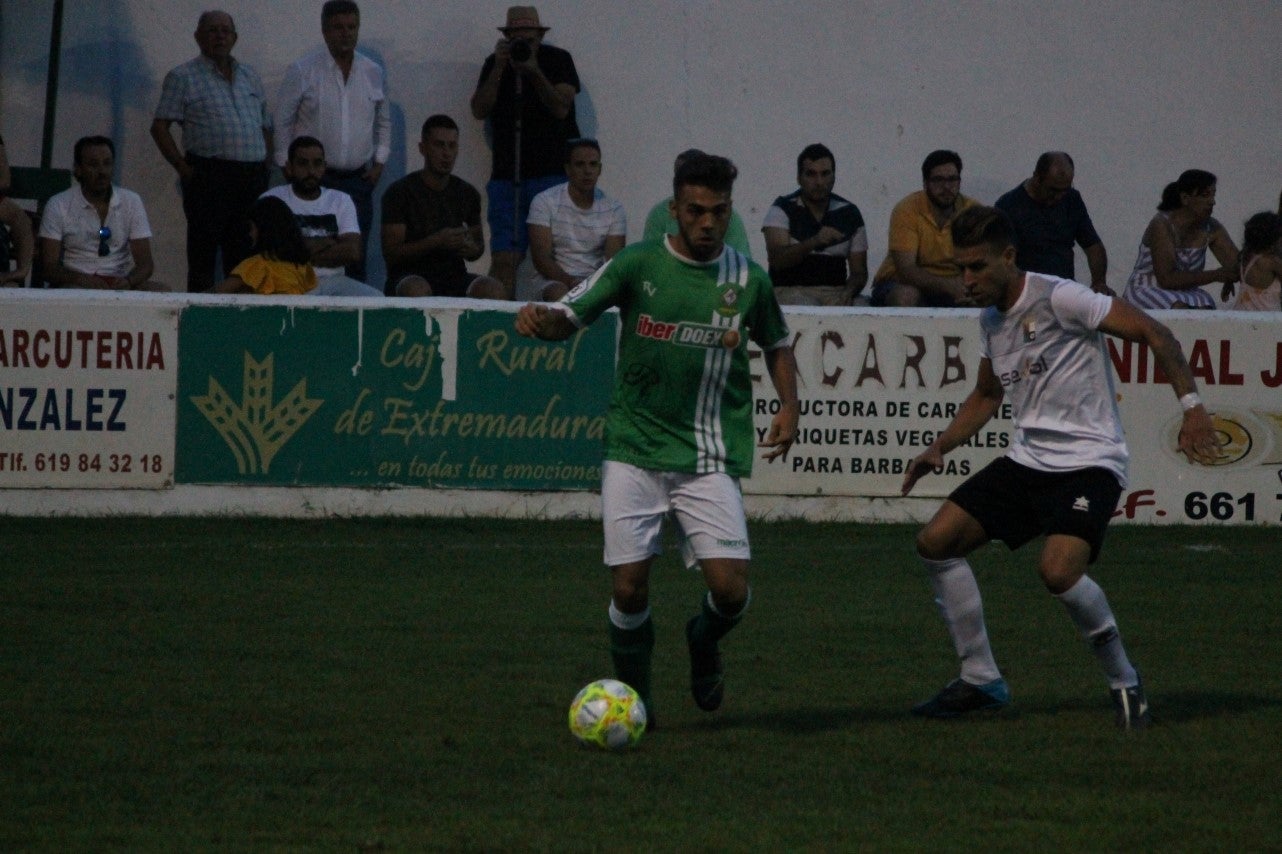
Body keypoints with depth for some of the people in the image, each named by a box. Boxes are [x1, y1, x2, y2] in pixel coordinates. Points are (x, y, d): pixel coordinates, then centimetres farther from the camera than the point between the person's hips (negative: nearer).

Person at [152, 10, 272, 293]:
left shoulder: (250, 77, 19)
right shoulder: (183, 77, 3)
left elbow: (266, 126, 23)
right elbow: (160, 127, -2)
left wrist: (267, 165, 9)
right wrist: (183, 168, -10)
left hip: (253, 178, 5)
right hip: (209, 175, -5)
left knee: (244, 256, 7)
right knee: (203, 257, -6)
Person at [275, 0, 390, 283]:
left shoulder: (374, 73, 9)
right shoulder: (302, 71, -4)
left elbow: (383, 122, 21)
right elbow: (282, 122, 1)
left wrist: (379, 162, 12)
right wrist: (288, 167, -3)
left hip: (358, 180, 3)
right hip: (314, 180, -3)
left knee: (356, 258, 2)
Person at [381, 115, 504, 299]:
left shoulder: (467, 193, 11)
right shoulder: (400, 192, -2)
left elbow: (479, 243, 23)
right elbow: (390, 253, -8)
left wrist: (472, 249, -3)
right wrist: (436, 241, -20)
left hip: (454, 277, 4)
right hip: (409, 275, -4)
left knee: (492, 287, -28)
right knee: (417, 289, -40)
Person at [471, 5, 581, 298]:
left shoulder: (558, 60, 4)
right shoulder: (495, 64, 11)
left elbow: (561, 109, -8)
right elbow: (480, 110, 0)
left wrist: (534, 73, -19)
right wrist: (499, 68, -9)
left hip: (552, 174, -2)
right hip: (506, 175, 2)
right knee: (504, 259, -8)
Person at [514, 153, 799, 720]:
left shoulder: (748, 280, 5)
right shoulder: (637, 265, -1)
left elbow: (777, 343, 22)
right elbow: (571, 316, -2)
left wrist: (788, 405, 7)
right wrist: (542, 321, -25)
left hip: (710, 456, 1)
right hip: (634, 450, -1)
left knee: (730, 589, -12)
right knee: (628, 586, -6)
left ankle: (703, 643, 25)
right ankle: (633, 696, 20)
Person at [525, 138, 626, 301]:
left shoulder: (613, 210, 6)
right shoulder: (545, 202, -2)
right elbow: (541, 257, -9)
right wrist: (570, 281, -26)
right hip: (555, 280, -3)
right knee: (560, 294, -37)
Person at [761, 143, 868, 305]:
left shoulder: (849, 214, 12)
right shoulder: (783, 209, 3)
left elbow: (859, 271, 14)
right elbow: (777, 260, -11)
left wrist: (849, 291, -9)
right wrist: (814, 242, -26)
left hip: (835, 292, 3)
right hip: (791, 290, -3)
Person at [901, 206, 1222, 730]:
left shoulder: (1057, 298, -14)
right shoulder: (991, 318, 11)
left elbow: (1152, 333, -16)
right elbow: (987, 395, 28)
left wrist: (1190, 404, -25)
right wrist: (940, 447, 14)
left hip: (1088, 461, -8)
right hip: (1027, 460, 8)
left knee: (1058, 569, -30)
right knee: (936, 540, -1)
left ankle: (1124, 681, -7)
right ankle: (981, 681, 9)